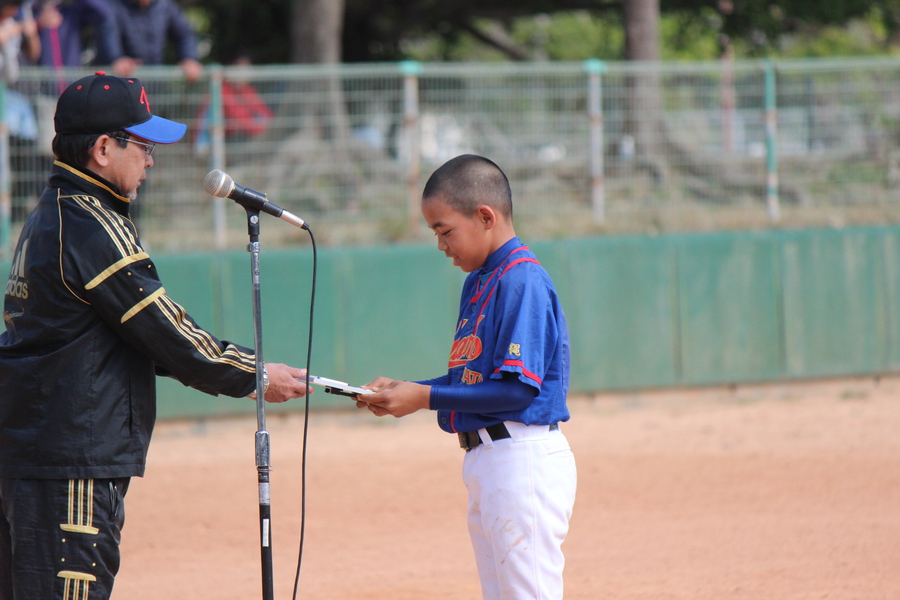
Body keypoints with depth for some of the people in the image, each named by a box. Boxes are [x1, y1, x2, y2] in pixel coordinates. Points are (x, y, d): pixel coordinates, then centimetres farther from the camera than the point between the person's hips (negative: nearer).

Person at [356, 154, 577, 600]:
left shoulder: (523, 281, -15)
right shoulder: (478, 282, 16)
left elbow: (519, 388, -20)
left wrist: (426, 397, -17)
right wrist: (401, 391, 6)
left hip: (524, 458, -11)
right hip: (487, 462, 11)